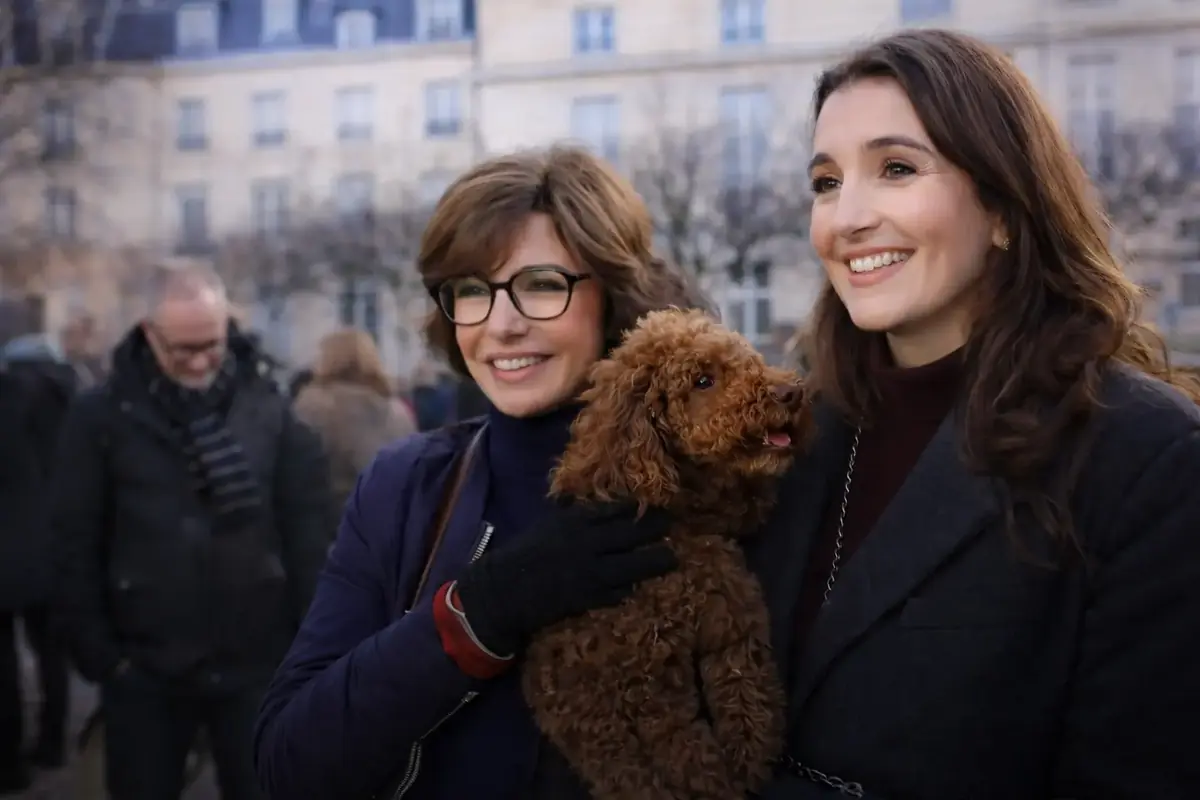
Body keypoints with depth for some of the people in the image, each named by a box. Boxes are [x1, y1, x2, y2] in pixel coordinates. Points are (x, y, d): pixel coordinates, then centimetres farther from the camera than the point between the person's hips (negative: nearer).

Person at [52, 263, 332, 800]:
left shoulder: (269, 409, -2)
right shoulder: (101, 416, -4)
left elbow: (307, 533, 0)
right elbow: (77, 545, -1)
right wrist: (97, 652, -5)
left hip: (255, 662, 1)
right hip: (144, 668, 0)